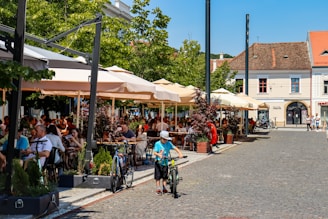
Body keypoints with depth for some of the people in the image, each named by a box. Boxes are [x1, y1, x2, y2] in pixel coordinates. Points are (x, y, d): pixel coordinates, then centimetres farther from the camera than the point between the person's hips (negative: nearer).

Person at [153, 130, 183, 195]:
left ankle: (164, 187, 18)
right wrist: (159, 155, -36)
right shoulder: (157, 144, -8)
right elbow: (155, 152, -16)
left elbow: (175, 148, -6)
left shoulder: (169, 143, 0)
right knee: (158, 176, -1)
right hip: (158, 162, -3)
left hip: (165, 162, 3)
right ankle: (158, 188, 4)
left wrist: (180, 153, -22)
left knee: (165, 176, 9)